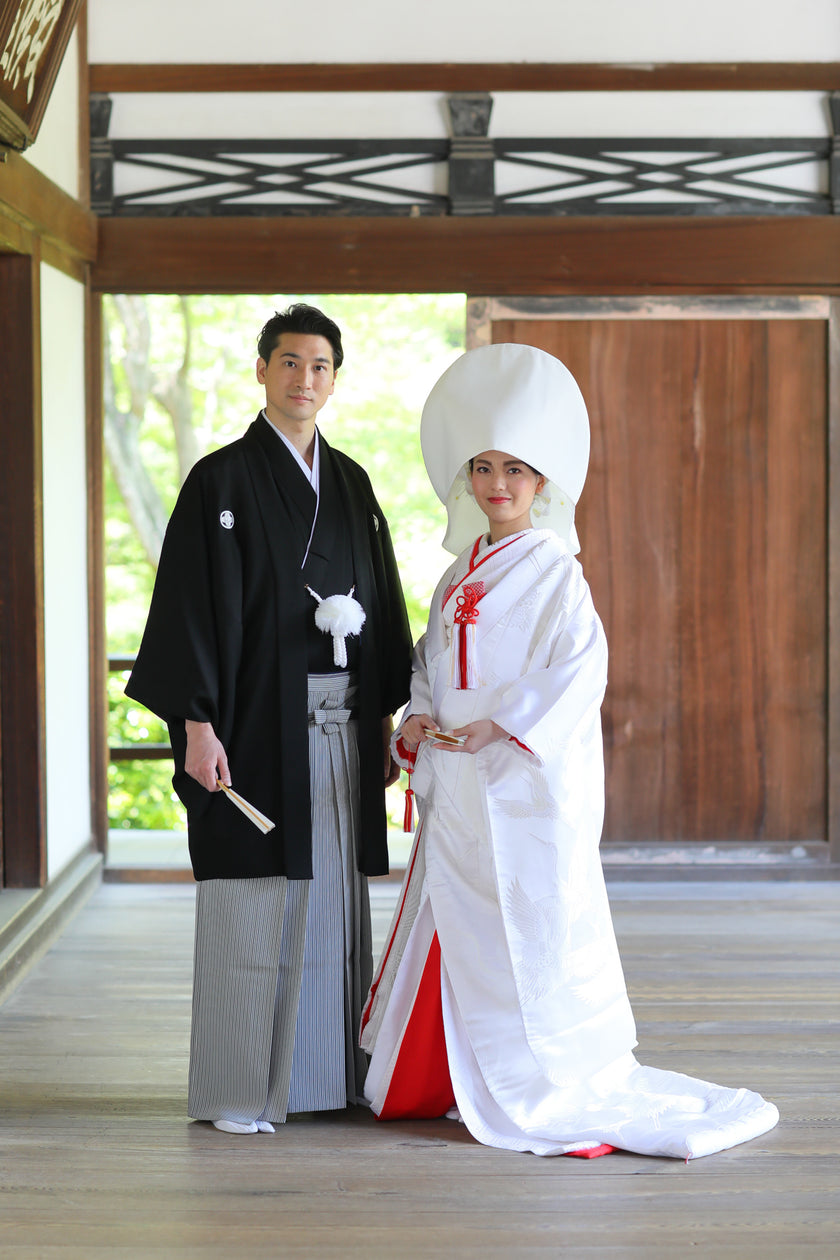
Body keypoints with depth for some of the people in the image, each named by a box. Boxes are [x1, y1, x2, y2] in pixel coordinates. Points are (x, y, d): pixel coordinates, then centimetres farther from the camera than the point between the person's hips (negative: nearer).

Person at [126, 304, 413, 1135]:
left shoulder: (350, 484, 13)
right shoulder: (221, 480, -4)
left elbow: (380, 605, 15)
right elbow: (191, 605, -9)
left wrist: (385, 719, 11)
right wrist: (196, 724, -16)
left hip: (341, 725, 6)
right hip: (258, 722, -5)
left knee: (334, 899, 9)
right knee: (252, 902, -2)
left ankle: (328, 1070, 18)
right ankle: (236, 1090, 6)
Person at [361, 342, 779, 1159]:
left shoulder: (552, 571, -7)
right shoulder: (460, 574, 15)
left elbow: (580, 667, -16)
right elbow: (431, 656, 18)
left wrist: (502, 727, -21)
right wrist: (420, 716, -1)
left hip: (527, 783, -7)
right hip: (457, 786, 7)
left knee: (532, 929, -5)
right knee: (455, 929, 12)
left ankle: (554, 1089, 3)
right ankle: (441, 1079, 23)